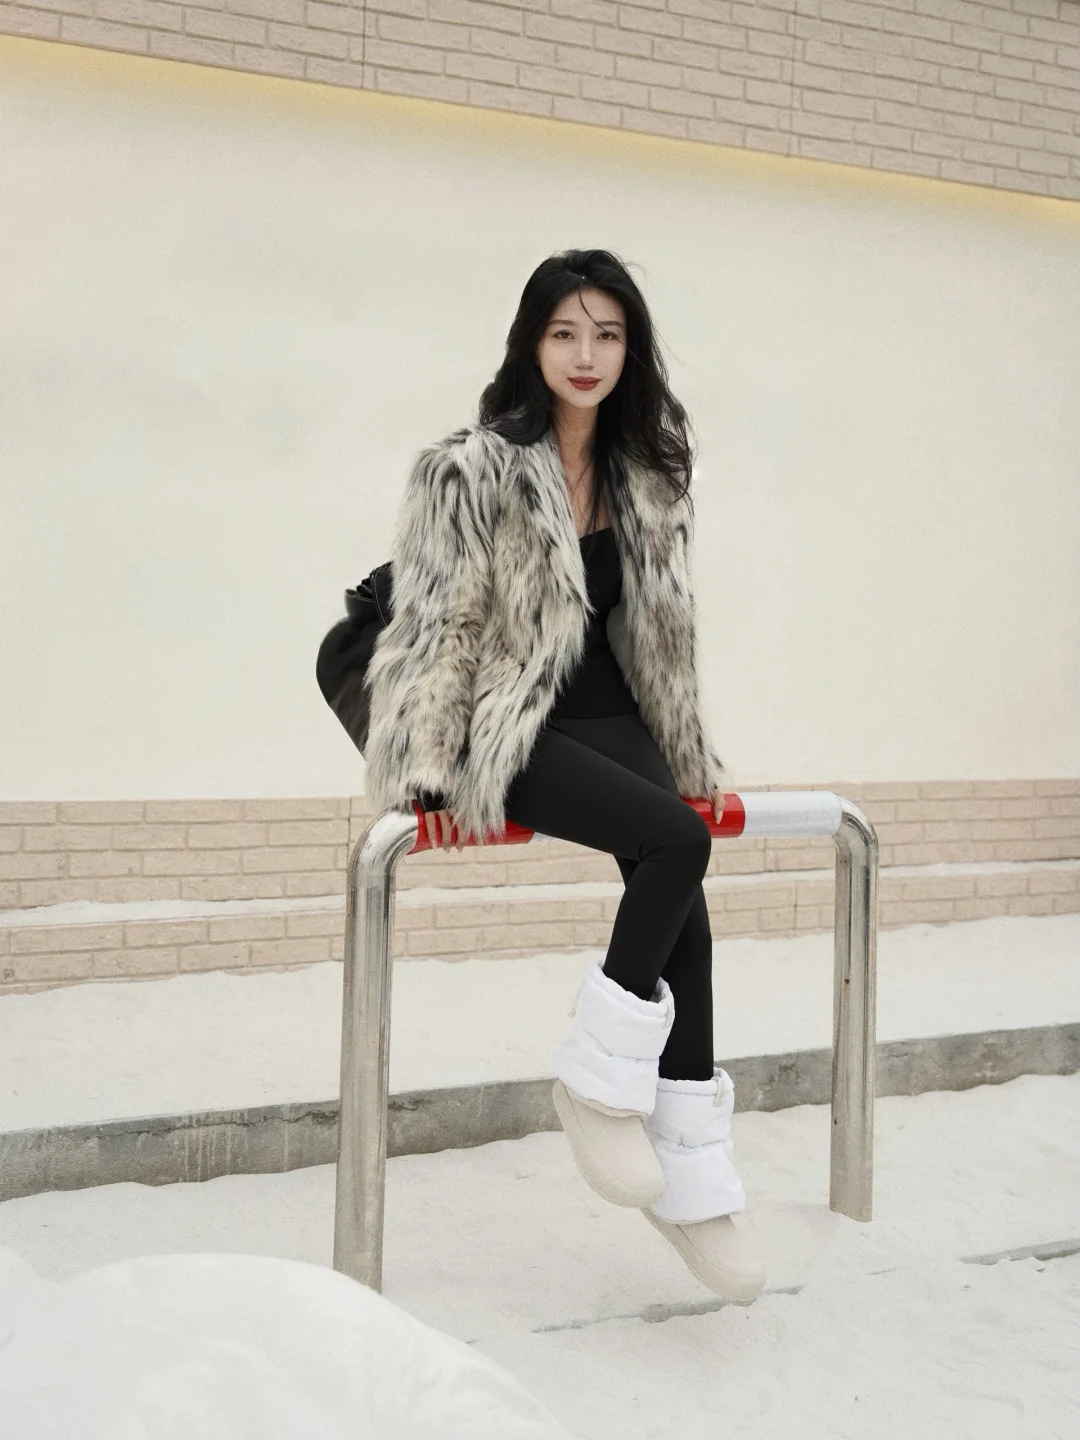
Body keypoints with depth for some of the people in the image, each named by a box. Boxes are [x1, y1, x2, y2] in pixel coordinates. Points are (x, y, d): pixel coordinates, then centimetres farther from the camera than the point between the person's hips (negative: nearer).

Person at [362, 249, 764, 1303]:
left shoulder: (647, 479, 12)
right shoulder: (473, 468, -7)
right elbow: (435, 622, -9)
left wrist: (691, 759, 19)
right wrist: (432, 774, -13)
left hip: (611, 720, 5)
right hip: (512, 732, -5)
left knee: (678, 896, -19)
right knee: (677, 843, -28)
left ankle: (691, 1183, -15)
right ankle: (597, 1081, -11)